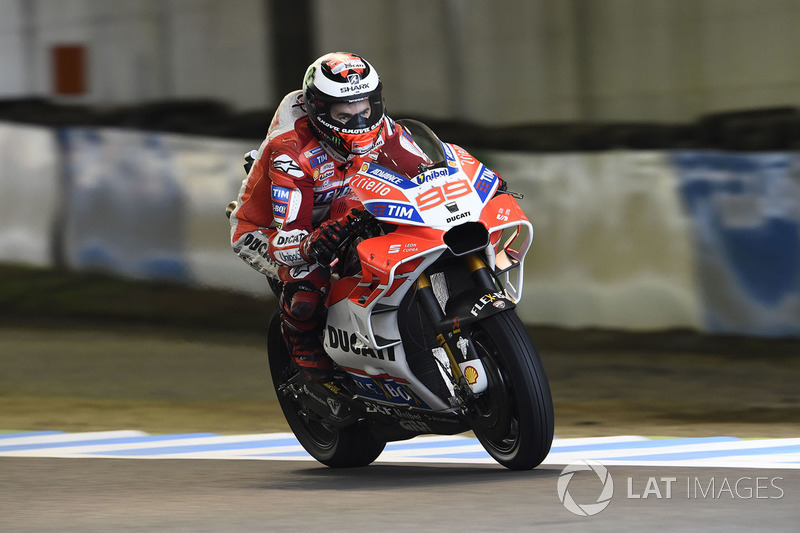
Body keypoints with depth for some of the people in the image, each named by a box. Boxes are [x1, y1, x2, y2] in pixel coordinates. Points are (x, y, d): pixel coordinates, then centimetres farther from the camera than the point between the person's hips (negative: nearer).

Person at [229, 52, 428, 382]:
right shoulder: (291, 153, -36)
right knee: (308, 282, -35)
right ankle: (303, 345, -3)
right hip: (264, 228, -7)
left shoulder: (378, 129, -19)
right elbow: (284, 237, -40)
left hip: (330, 218, 7)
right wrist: (311, 245, -63)